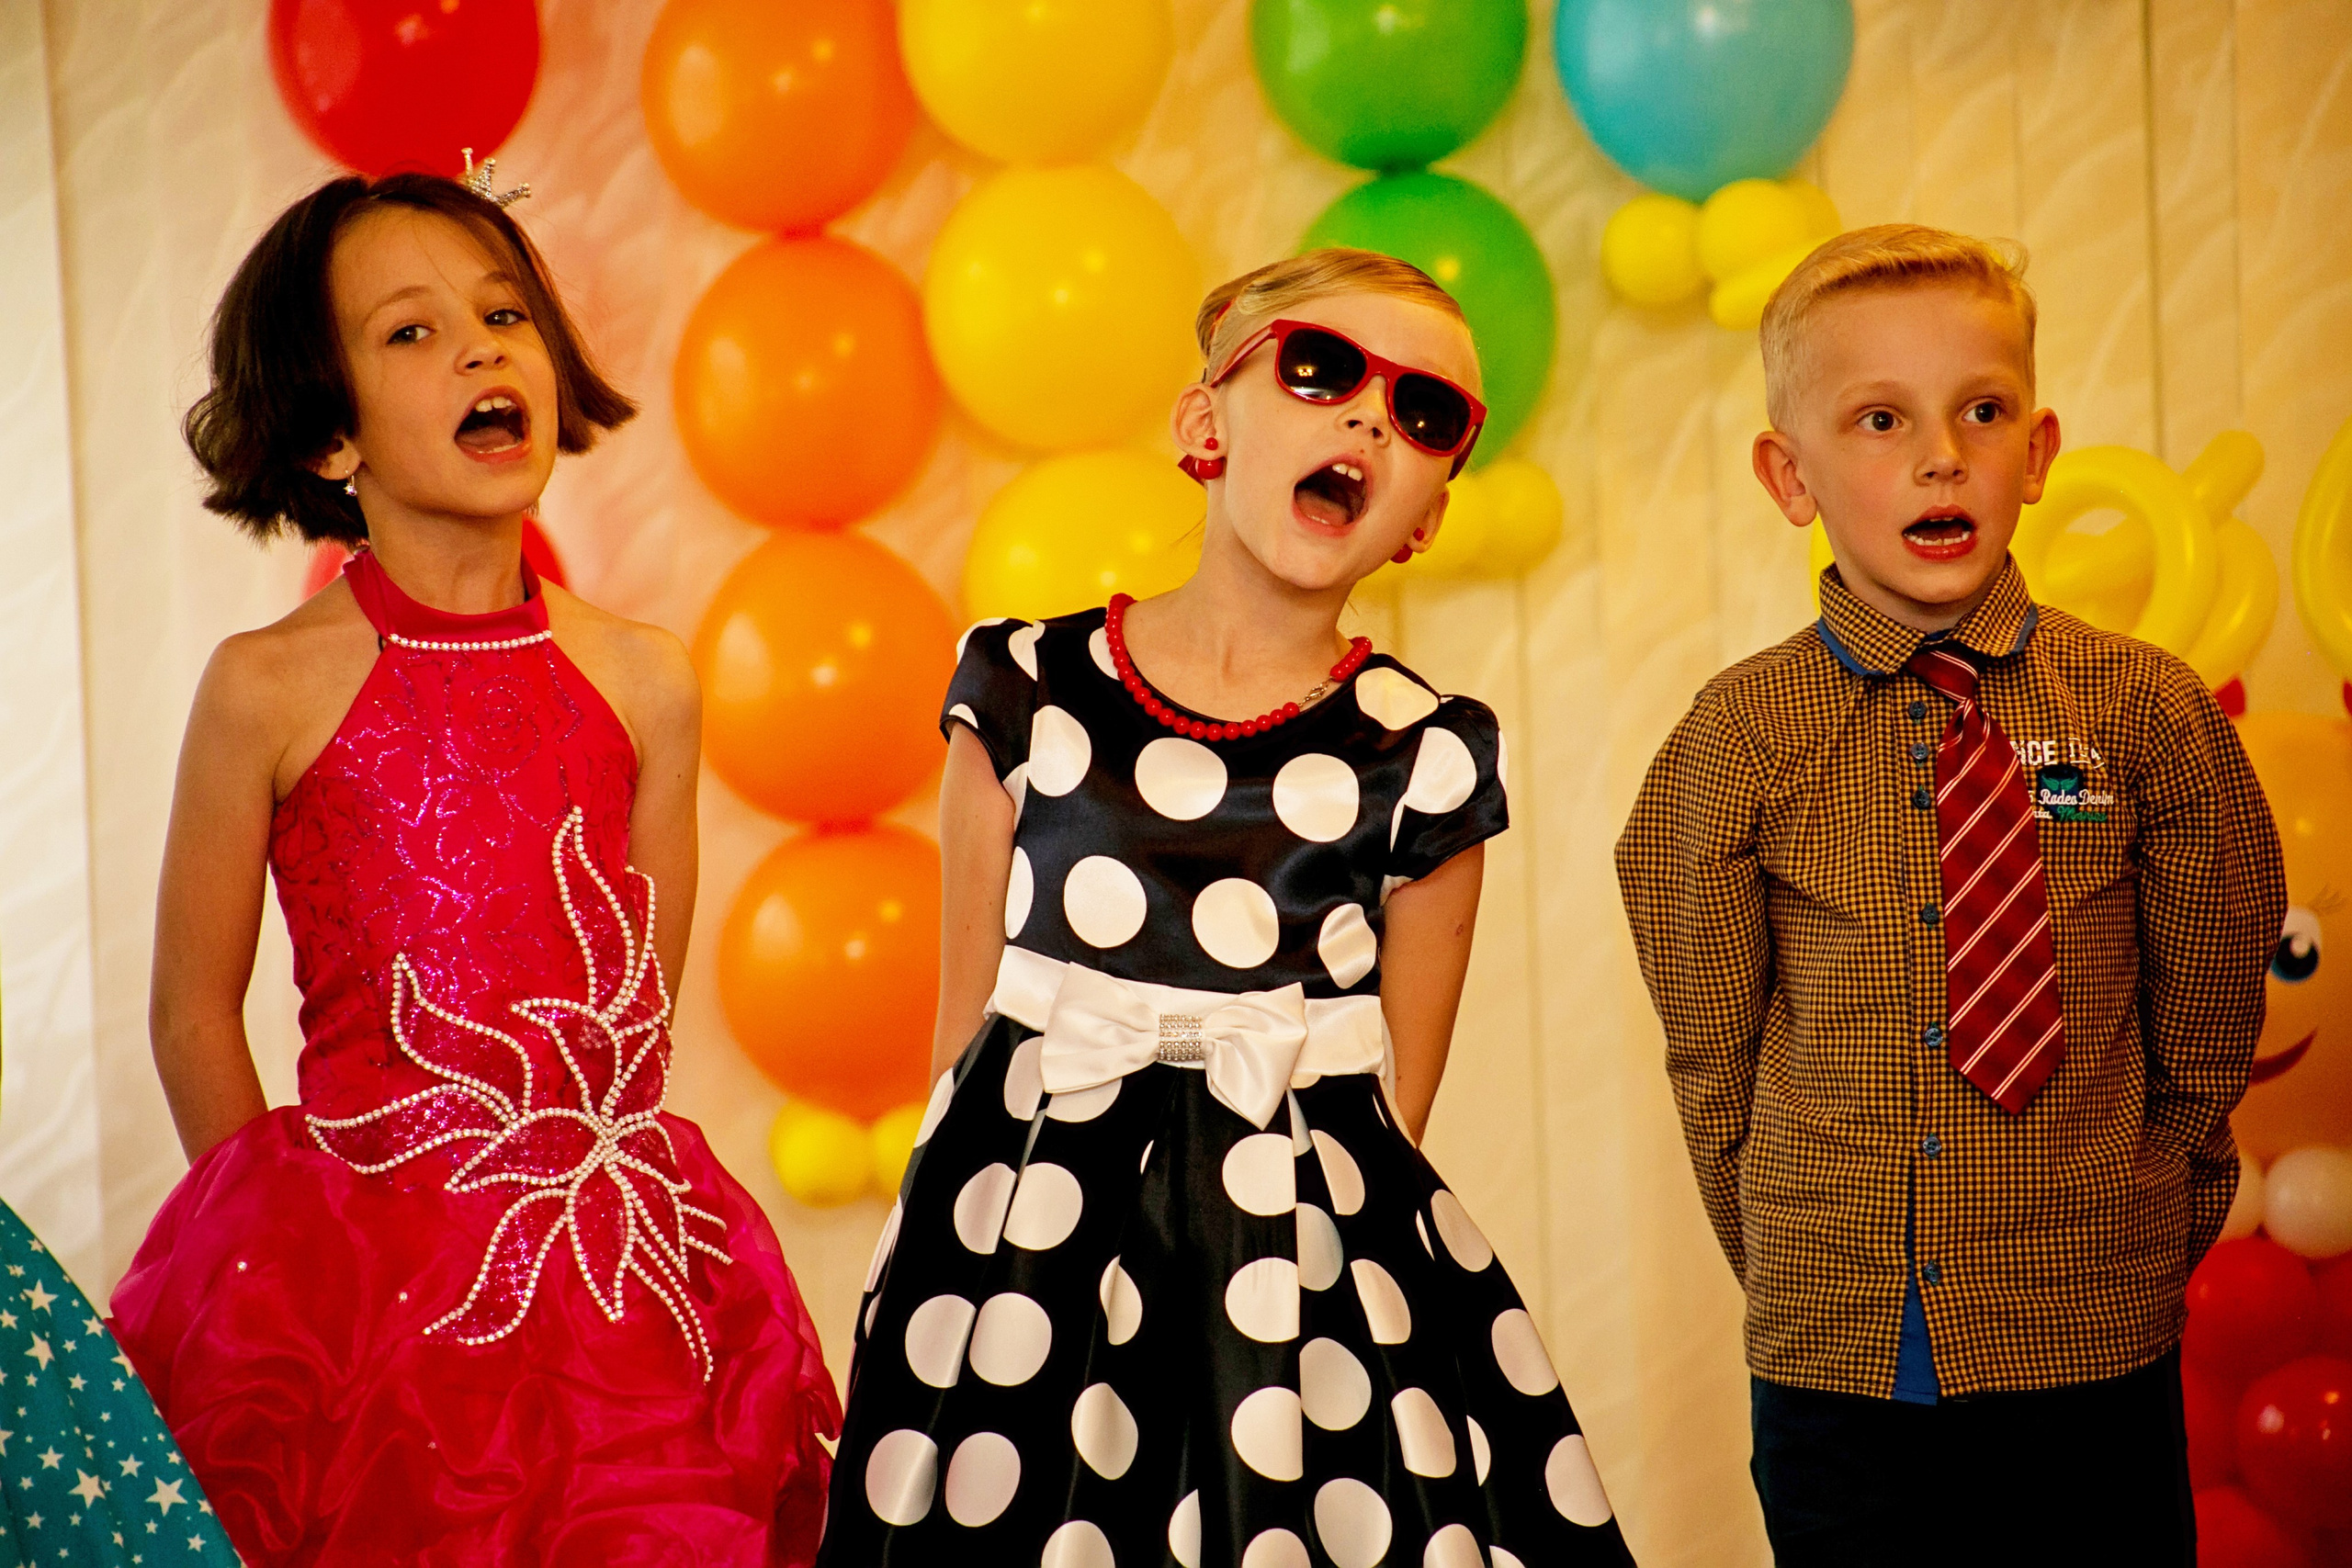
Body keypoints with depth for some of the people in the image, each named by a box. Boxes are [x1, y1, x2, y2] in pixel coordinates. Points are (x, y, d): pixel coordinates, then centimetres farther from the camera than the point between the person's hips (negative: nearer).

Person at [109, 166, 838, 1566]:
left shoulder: (643, 684, 0)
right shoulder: (271, 687, -8)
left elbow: (642, 1006, 8)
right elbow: (195, 1016, 0)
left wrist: (580, 1192, 7)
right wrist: (292, 1233, 5)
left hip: (619, 1265, 3)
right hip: (363, 1277, -2)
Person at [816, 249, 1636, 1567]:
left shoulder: (1424, 757, -1)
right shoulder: (1025, 693, 1)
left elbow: (1391, 1122, 1)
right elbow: (968, 1041, 4)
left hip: (1314, 1260, 0)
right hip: (1032, 1247, 0)